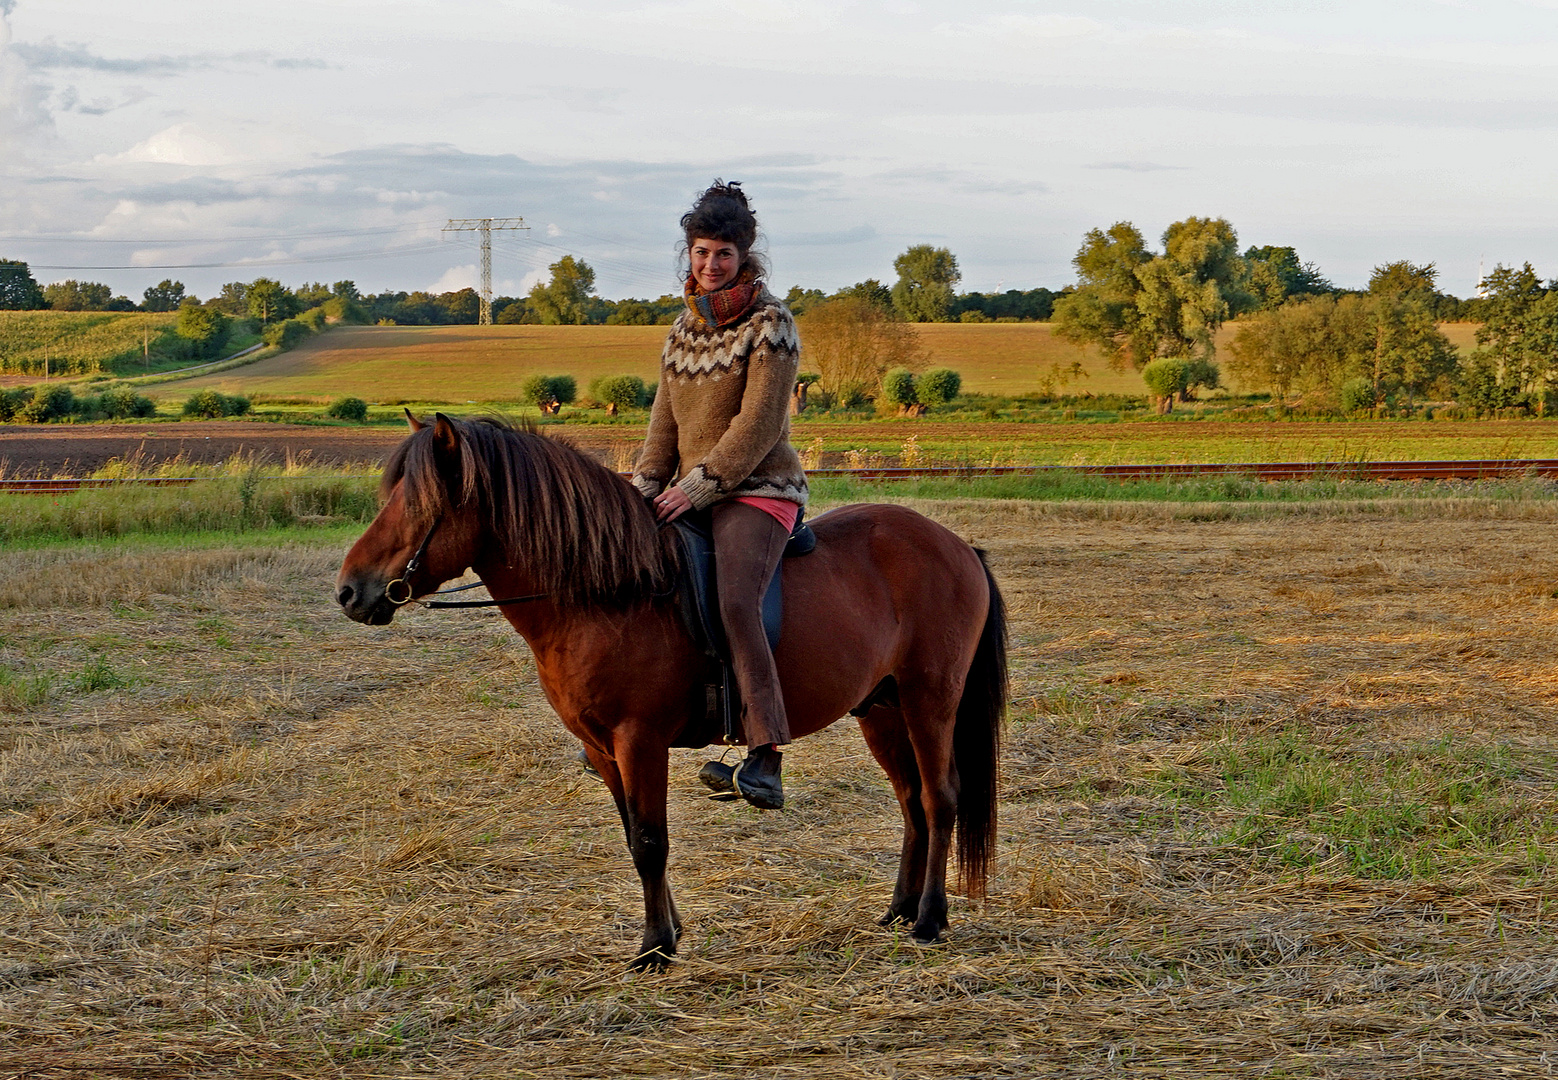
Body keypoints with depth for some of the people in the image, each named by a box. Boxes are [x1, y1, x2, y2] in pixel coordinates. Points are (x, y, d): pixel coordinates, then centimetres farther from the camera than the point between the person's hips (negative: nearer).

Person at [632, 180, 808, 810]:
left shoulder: (770, 324, -8)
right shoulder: (687, 325, 14)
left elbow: (758, 425, -15)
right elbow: (666, 416, 15)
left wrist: (697, 485, -18)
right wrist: (648, 485, 2)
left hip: (758, 492, -8)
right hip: (689, 495, 8)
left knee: (735, 599, -29)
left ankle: (766, 759, -36)